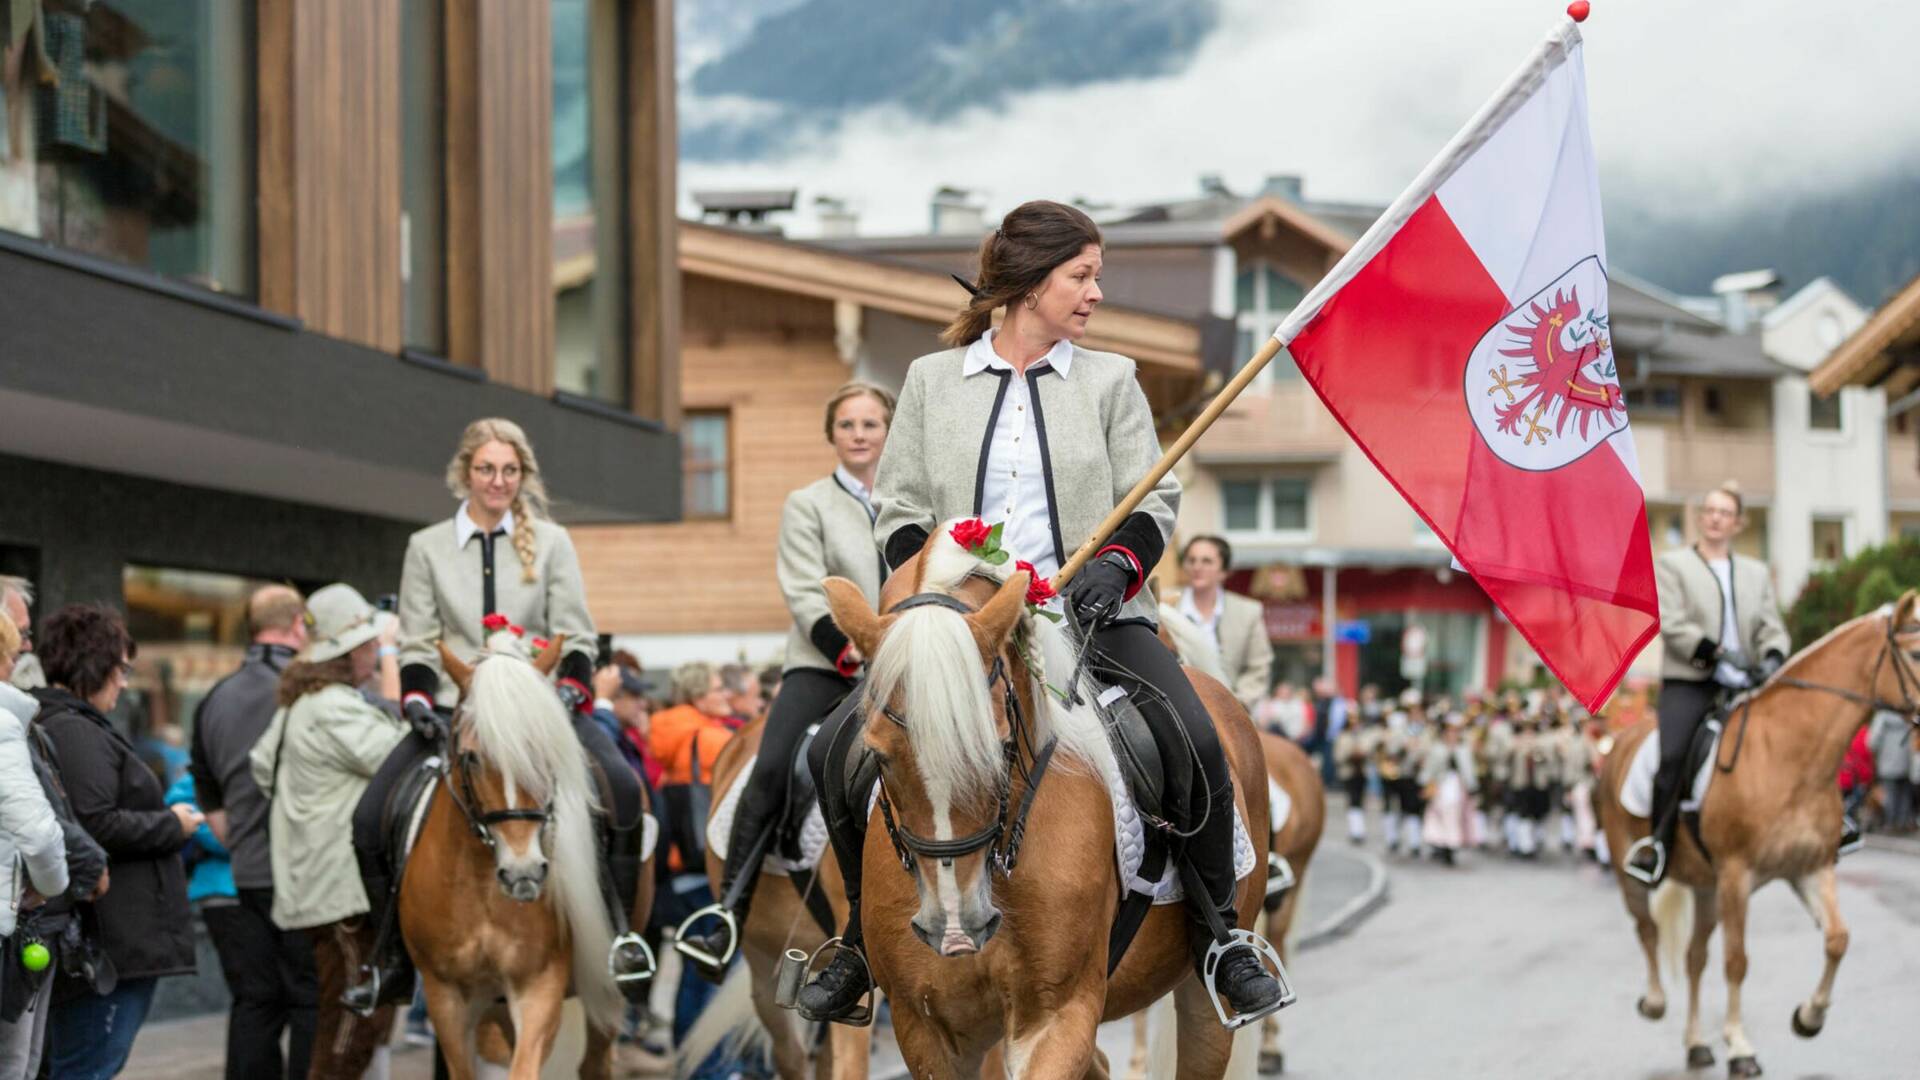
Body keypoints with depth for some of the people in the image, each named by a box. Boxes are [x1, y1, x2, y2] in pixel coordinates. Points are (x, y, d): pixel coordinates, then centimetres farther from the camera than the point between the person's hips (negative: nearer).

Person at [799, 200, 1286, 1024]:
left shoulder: (1110, 380, 11)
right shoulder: (932, 379, 11)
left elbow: (1153, 500, 7)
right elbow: (900, 508, 12)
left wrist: (1116, 564, -14)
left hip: (1091, 611, -1)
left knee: (1196, 743, -26)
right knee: (832, 751, -15)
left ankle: (1218, 934, -7)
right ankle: (866, 936, 6)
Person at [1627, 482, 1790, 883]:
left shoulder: (1756, 573, 21)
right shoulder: (1673, 565, 8)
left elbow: (1772, 628, 13)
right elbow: (1670, 623, -5)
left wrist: (1773, 658, -11)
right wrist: (1717, 652, -18)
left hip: (1742, 686, 5)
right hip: (1688, 683, -4)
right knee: (1673, 756, -26)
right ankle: (1658, 843, -19)